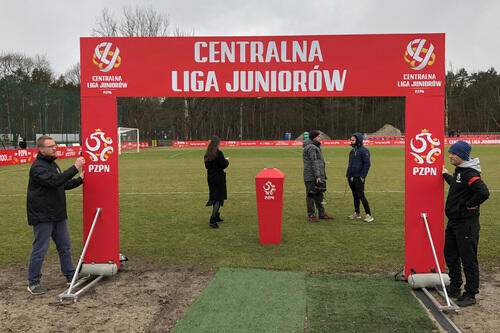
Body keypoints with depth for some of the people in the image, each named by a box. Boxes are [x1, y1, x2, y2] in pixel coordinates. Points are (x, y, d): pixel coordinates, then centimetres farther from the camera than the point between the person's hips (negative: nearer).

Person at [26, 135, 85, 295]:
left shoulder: (53, 164, 15)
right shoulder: (37, 167, -15)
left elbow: (63, 184, 22)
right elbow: (54, 181, -30)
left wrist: (79, 180, 7)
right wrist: (75, 167, -32)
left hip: (58, 215, 9)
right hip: (42, 216, -9)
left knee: (65, 246, 14)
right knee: (39, 250, 0)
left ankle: (70, 276, 26)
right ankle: (33, 282, 14)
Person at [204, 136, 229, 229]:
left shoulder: (207, 154, 5)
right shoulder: (218, 153, -16)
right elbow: (223, 165, -16)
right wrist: (227, 161, 5)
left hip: (210, 178, 7)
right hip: (219, 178, -7)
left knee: (214, 197, 19)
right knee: (219, 198, -4)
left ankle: (216, 216, 29)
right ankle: (213, 220, -12)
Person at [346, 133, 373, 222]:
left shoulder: (364, 151, -10)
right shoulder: (352, 151, 15)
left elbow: (367, 164, -13)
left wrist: (363, 176, -16)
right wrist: (348, 174, 14)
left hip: (359, 178, -8)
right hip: (351, 178, 8)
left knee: (361, 196, -8)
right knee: (355, 196, 13)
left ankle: (369, 215, -3)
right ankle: (357, 213, 21)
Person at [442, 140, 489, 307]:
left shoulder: (470, 173, -19)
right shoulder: (459, 171, 12)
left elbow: (484, 193, -31)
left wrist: (470, 205, -18)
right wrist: (446, 175, 36)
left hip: (466, 223, -10)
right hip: (453, 221, 10)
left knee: (468, 259, -1)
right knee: (450, 255, 18)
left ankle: (471, 294, 10)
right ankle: (455, 288, 32)